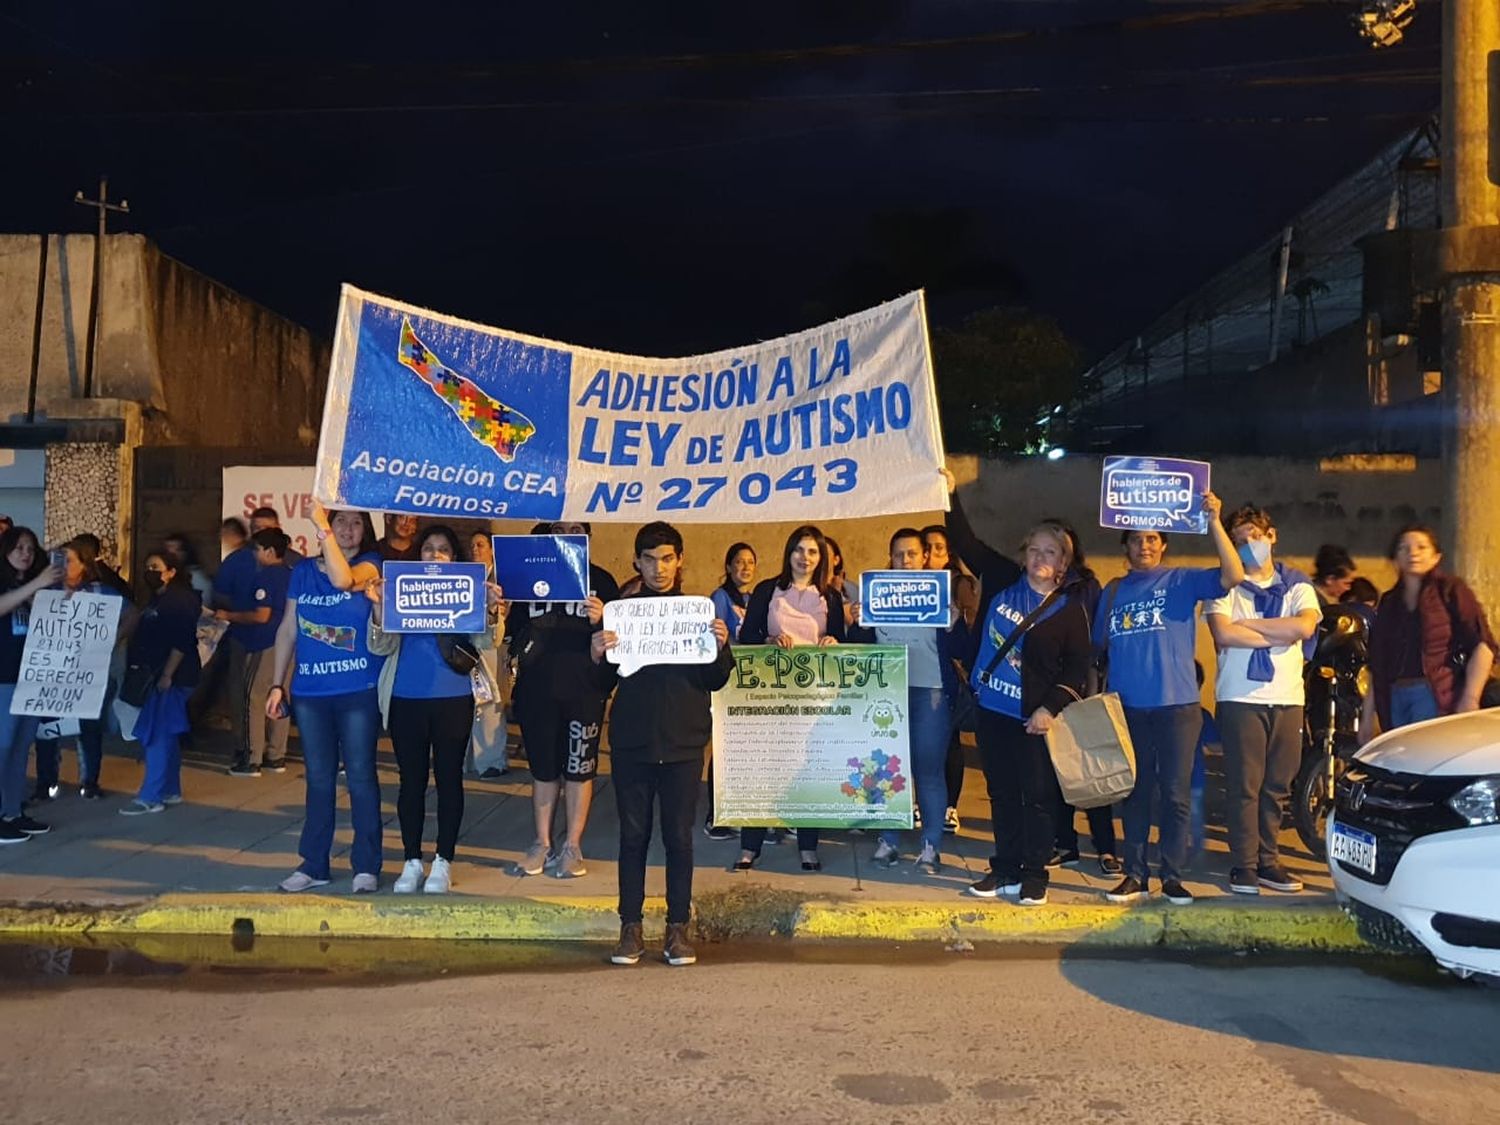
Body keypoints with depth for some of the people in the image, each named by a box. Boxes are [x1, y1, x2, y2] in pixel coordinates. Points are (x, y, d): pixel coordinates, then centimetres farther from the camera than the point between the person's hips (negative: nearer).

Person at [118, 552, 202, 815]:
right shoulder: (156, 600, 19)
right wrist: (137, 669, 16)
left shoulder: (181, 599, -12)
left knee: (157, 738, -10)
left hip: (171, 678, -10)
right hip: (153, 677, 10)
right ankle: (170, 791, 21)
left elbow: (182, 642, -20)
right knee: (166, 737, 14)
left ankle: (150, 798, -9)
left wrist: (167, 675, -23)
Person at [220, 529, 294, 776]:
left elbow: (261, 615, -19)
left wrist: (228, 616, -9)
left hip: (265, 646, -8)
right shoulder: (291, 576, 12)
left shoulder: (265, 577, -13)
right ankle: (276, 756, 16)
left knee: (253, 699, -2)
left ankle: (251, 760, -1)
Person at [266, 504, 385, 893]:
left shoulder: (371, 564, -1)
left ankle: (366, 866, 8)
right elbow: (287, 629, 12)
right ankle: (314, 864, 20)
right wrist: (277, 684, 8)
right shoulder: (303, 570, 9)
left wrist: (321, 528, -27)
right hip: (310, 692, 4)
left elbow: (343, 580, -25)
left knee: (360, 776, 0)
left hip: (358, 691, -4)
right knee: (318, 778, 11)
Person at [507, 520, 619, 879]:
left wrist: (601, 621, -19)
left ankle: (572, 847, 15)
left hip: (584, 690, -2)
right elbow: (514, 628, 14)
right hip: (537, 689, 3)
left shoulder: (601, 580, 4)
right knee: (543, 768, 11)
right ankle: (542, 844, 22)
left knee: (578, 769, 4)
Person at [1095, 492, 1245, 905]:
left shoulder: (1182, 581, 1)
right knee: (1135, 793, 9)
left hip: (1177, 704, -3)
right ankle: (1136, 875, 16)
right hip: (1128, 706, 3)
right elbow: (1099, 646, 14)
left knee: (1176, 793, 3)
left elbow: (1233, 576, -15)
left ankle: (1173, 876, 12)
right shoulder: (1114, 591, 11)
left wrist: (1214, 523, -22)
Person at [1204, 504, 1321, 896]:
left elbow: (1305, 626, -7)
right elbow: (1224, 634, -12)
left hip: (1287, 698, 3)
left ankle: (1267, 861, 15)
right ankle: (1243, 865, 3)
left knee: (1276, 786, 6)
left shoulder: (1297, 585, 13)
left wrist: (1248, 624, -8)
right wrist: (1280, 635, -6)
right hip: (1241, 697, -3)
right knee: (1244, 785, -3)